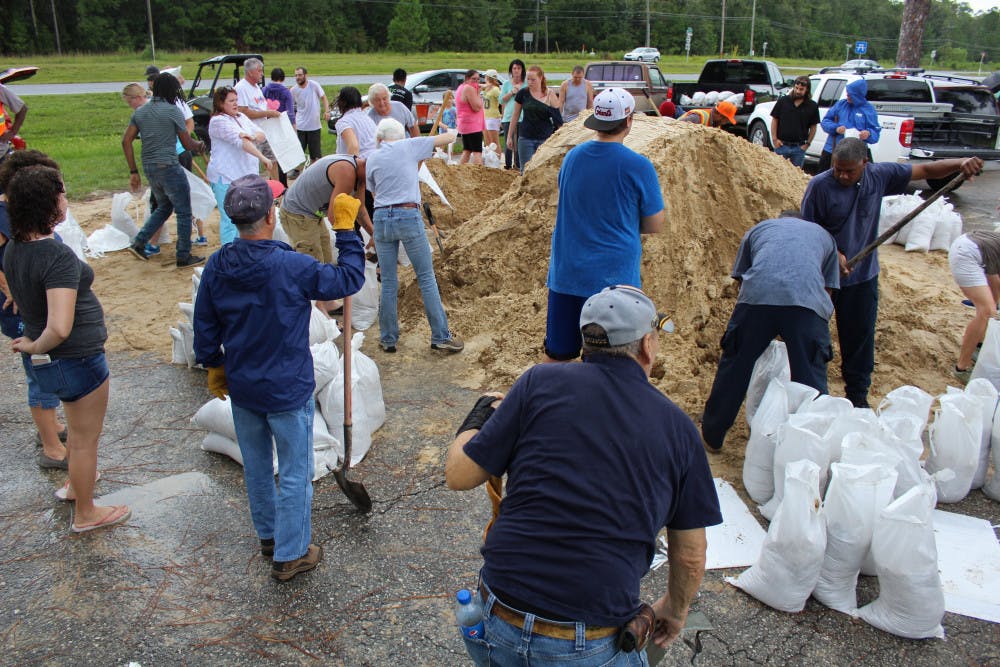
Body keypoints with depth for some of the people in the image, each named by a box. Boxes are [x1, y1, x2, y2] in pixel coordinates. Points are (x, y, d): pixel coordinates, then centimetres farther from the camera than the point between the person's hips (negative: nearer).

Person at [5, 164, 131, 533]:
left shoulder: (13, 251, -2)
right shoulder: (59, 257, -29)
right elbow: (59, 329, -38)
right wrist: (35, 347, -20)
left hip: (48, 360, 9)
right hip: (78, 360, -9)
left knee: (79, 427, 32)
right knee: (86, 438, 12)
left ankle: (75, 483, 53)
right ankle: (85, 514, 30)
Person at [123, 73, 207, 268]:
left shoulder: (140, 111, 10)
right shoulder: (173, 111, -8)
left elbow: (126, 141, 7)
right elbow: (188, 144, -4)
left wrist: (134, 172, 10)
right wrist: (200, 145, 18)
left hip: (149, 168, 7)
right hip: (169, 167, -7)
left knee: (164, 207, 25)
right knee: (184, 212, 4)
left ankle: (139, 242, 15)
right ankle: (184, 257, 8)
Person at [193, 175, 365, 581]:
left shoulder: (216, 267, -6)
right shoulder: (291, 267, -25)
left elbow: (205, 327, 4)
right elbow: (349, 280, -13)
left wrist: (214, 368, 19)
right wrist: (346, 229, -4)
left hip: (241, 388, 6)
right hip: (287, 391, -6)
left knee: (256, 466, 23)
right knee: (295, 474, 10)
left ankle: (269, 535, 42)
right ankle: (290, 555, 21)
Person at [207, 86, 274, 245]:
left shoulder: (241, 117, 15)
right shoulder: (218, 121, -10)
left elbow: (261, 136, 9)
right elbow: (240, 141, -22)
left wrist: (252, 137, -16)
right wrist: (262, 157, -30)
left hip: (246, 175, 8)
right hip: (226, 178, -8)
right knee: (230, 219, -7)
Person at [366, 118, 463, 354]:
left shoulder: (372, 159, 12)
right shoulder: (409, 146, 4)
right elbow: (449, 137, 6)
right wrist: (452, 132, 30)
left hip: (381, 219, 3)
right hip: (409, 216, -3)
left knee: (388, 282, 10)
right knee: (427, 278, 3)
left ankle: (388, 339, 17)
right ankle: (440, 337, 5)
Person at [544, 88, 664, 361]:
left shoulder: (572, 157, 5)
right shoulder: (638, 167, -12)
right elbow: (654, 225, -3)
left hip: (564, 275, 5)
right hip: (611, 277, -5)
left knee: (556, 354, 14)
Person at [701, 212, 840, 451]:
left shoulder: (758, 228, 34)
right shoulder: (823, 234, 36)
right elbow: (828, 288, 32)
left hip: (757, 296, 0)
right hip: (809, 302, 0)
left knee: (734, 368, 13)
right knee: (811, 377, 12)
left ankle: (711, 436, 26)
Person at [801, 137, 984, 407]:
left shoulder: (879, 175, -5)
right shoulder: (819, 185, -15)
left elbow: (926, 170, 3)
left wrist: (961, 164, -14)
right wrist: (833, 254, -24)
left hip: (862, 275, 3)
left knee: (860, 336, 10)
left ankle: (858, 395, 25)